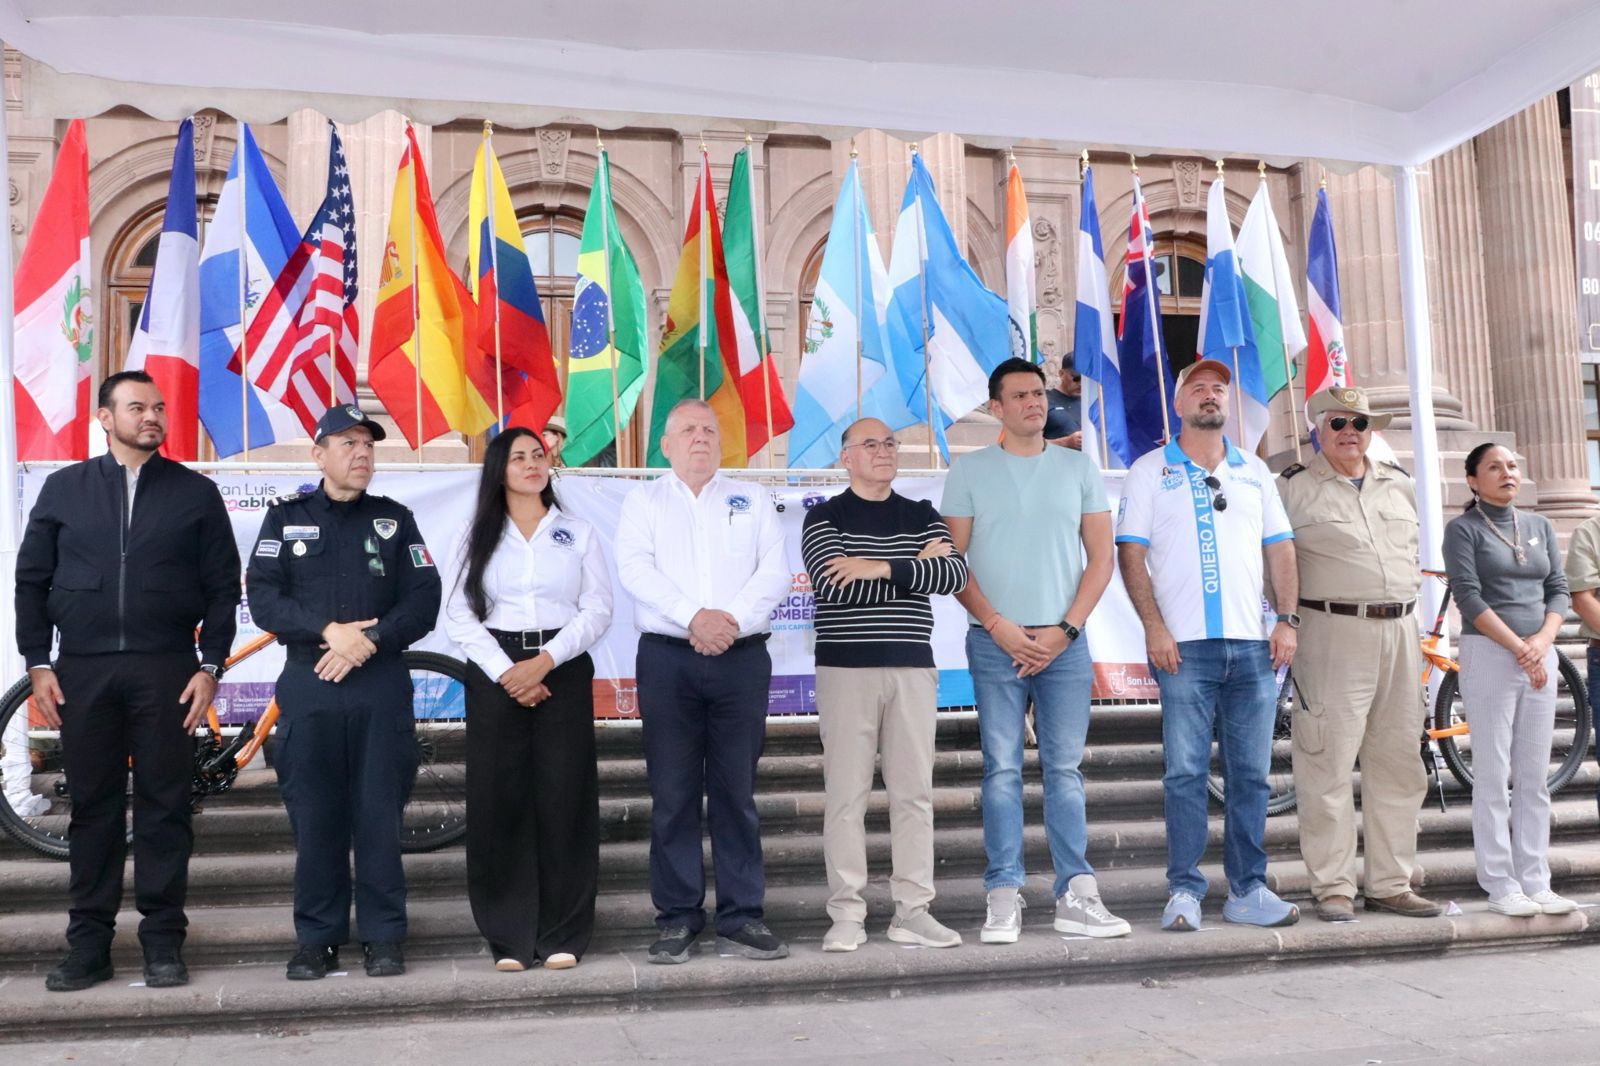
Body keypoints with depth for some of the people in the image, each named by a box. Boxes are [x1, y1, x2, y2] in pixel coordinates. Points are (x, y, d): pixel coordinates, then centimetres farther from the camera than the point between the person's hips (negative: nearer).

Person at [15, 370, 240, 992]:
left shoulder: (195, 493, 6)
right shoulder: (64, 488, 9)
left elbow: (223, 586, 5)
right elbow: (31, 580, 10)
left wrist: (210, 666, -3)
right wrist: (37, 664, 2)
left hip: (165, 672, -1)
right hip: (82, 672, 1)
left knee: (165, 807, 2)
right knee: (92, 808, 7)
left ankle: (163, 941, 11)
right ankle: (88, 945, 15)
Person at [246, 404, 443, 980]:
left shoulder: (395, 519, 11)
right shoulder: (285, 517, 10)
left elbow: (423, 599, 3)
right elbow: (264, 597, -1)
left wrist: (370, 639, -12)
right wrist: (328, 631, -15)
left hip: (381, 687, 0)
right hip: (308, 688, 0)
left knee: (379, 817, 0)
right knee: (314, 818, 2)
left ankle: (384, 937, 9)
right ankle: (316, 938, 14)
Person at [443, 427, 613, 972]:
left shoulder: (579, 533, 11)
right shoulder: (477, 536, 11)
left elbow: (597, 609, 2)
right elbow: (459, 615, 1)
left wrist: (545, 661, -11)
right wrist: (505, 672, -11)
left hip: (563, 672, 0)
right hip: (495, 674, 0)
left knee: (564, 800, -2)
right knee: (499, 801, -2)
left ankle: (564, 935, 6)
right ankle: (509, 937, 6)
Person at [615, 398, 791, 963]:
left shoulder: (751, 499, 16)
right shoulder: (644, 500, 13)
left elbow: (775, 571, 3)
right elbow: (635, 568, -4)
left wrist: (732, 618, -13)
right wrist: (694, 617, -17)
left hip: (742, 658, 1)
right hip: (667, 660, -1)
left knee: (737, 791, 2)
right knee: (673, 793, 0)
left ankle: (742, 919, 7)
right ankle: (678, 918, 8)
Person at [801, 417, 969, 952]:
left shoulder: (923, 516, 13)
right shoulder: (824, 517, 3)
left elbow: (955, 574, -5)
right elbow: (834, 583, -15)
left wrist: (883, 568, -16)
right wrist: (916, 567, -9)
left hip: (912, 668, 3)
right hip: (846, 668, -3)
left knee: (914, 790, 4)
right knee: (846, 792, -2)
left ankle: (912, 911, 12)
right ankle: (847, 914, 6)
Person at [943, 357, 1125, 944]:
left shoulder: (1079, 468, 11)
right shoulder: (968, 471, 6)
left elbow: (1101, 558, 7)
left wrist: (1064, 630, -4)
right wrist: (997, 625, -9)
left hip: (1064, 642, 2)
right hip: (996, 642, -1)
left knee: (1064, 768, 3)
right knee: (1002, 768, -1)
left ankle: (1076, 895, 8)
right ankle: (1004, 897, 3)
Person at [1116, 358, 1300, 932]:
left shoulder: (1254, 471, 18)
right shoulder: (1150, 471, 7)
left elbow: (1280, 549, 17)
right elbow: (1130, 554, 0)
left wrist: (1287, 619, 4)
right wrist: (1154, 627, -10)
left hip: (1253, 646, 3)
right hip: (1184, 646, -3)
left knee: (1250, 773, 6)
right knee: (1185, 772, -4)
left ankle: (1248, 889, 14)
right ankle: (1184, 890, 3)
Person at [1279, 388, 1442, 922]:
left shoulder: (1401, 485, 15)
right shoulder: (1293, 487, -1)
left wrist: (1405, 595, 18)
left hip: (1399, 633, 5)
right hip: (1333, 635, -5)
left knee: (1397, 765, 8)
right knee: (1329, 763, -5)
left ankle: (1390, 884, 18)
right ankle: (1333, 887, 3)